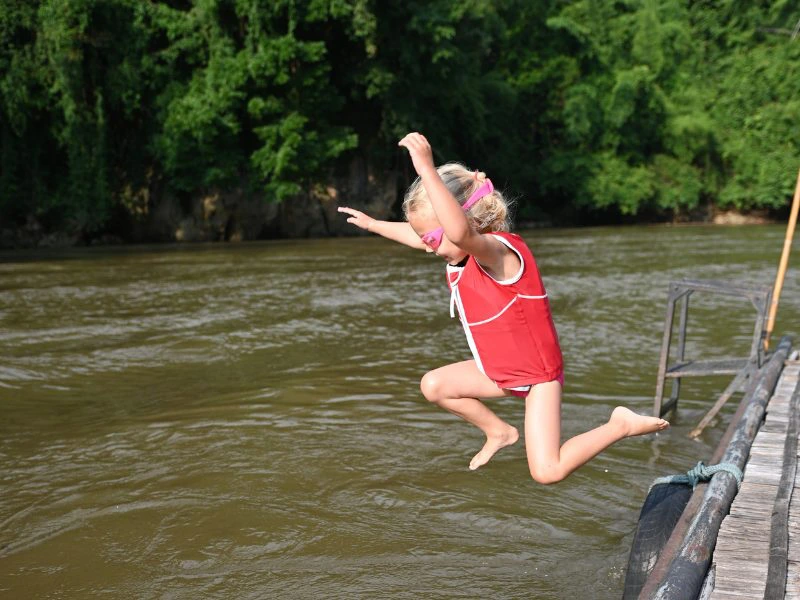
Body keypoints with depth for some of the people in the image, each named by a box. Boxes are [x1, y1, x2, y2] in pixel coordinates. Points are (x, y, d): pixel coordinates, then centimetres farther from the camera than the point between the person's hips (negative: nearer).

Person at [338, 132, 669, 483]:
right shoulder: (459, 253, -2)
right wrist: (373, 224, 29)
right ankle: (499, 432, 24)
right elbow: (416, 235, 20)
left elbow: (461, 231, -54)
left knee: (547, 472, -16)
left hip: (538, 373, -9)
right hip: (501, 370, 9)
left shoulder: (497, 251, -29)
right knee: (434, 385, 8)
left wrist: (426, 169, -56)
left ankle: (622, 425, 3)